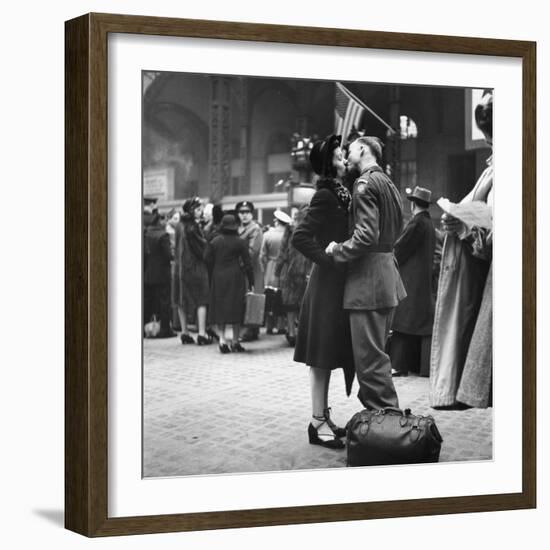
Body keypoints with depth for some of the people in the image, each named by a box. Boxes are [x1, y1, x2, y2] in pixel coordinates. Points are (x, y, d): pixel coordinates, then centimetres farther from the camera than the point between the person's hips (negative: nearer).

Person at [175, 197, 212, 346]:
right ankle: (202, 334, -6)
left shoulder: (180, 225, 8)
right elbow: (202, 247, -15)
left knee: (183, 300, 11)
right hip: (196, 267, -7)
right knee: (201, 300, -2)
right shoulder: (193, 226, -16)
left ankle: (185, 332, 14)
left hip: (181, 265, 7)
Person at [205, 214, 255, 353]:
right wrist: (251, 282, 1)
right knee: (236, 308, 5)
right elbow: (247, 263, -4)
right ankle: (235, 341, 7)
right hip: (235, 277, -2)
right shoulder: (240, 242, -5)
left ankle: (222, 338, -5)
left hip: (218, 278, 2)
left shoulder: (215, 241, 1)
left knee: (220, 308, 7)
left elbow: (207, 259, -1)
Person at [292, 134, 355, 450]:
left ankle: (323, 417, 19)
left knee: (329, 354, 12)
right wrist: (329, 259, -17)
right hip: (328, 285, -9)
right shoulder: (325, 196, -13)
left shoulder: (340, 193, 12)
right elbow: (300, 238, -20)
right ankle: (318, 422, 2)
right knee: (322, 355, -4)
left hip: (339, 284, 9)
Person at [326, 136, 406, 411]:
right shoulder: (388, 183, 18)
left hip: (368, 278, -10)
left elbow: (366, 235, -22)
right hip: (387, 275, 10)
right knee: (377, 353, 17)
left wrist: (338, 251, -9)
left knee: (370, 357, -6)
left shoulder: (366, 183, -13)